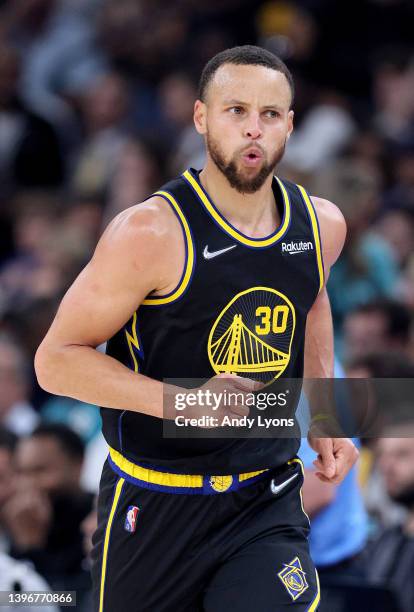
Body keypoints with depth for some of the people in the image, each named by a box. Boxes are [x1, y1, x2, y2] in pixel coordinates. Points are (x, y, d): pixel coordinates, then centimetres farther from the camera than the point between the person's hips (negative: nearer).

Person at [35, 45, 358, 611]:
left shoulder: (321, 225, 0)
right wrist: (185, 402, -25)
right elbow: (56, 359, -14)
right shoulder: (151, 233, -18)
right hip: (153, 510, -3)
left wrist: (323, 415, 16)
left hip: (267, 501, 3)